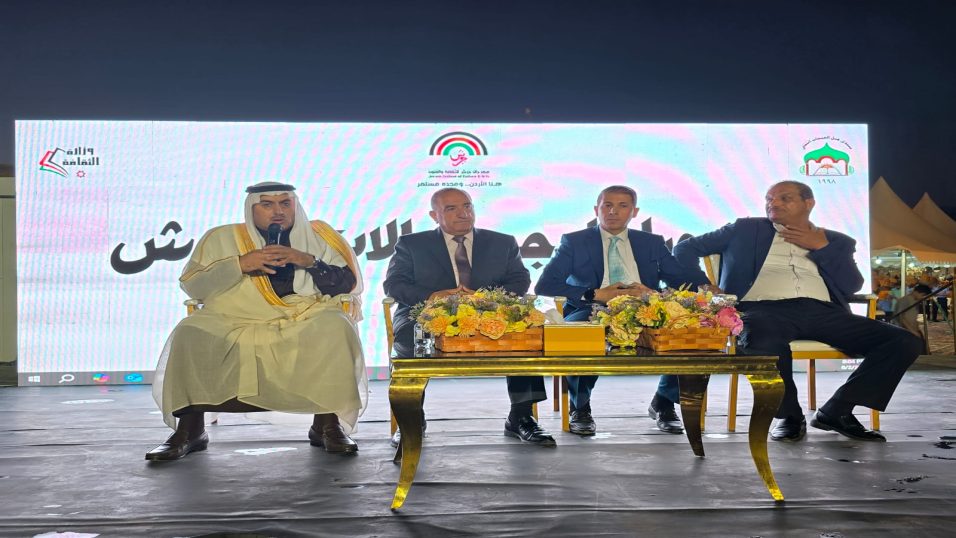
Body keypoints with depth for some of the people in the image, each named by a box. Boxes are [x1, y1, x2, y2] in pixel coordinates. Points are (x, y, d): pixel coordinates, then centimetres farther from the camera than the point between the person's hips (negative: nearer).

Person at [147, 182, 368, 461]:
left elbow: (348, 284, 7)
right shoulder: (222, 237, 13)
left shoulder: (318, 235, 13)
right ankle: (189, 430, -15)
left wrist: (309, 262, -10)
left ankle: (327, 424, -23)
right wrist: (240, 264, -10)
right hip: (234, 323, 1)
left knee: (335, 327, -31)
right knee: (190, 333, -26)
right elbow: (191, 285, 4)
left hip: (305, 323, 0)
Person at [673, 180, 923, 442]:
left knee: (905, 342, -15)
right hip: (764, 309, -3)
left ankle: (836, 411, -3)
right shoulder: (745, 229, 21)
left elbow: (851, 286, 10)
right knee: (762, 342, -41)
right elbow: (685, 249, 19)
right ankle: (788, 415, -12)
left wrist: (821, 248, 7)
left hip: (822, 311, 3)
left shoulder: (836, 241, 25)